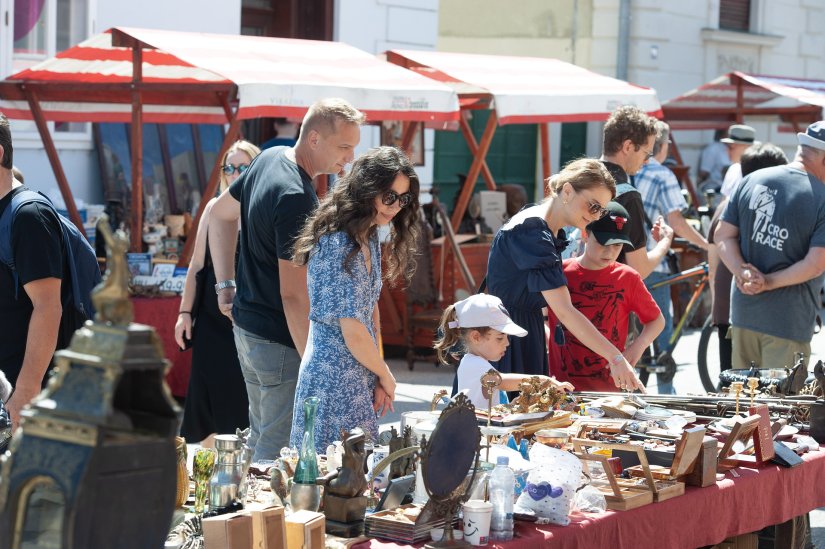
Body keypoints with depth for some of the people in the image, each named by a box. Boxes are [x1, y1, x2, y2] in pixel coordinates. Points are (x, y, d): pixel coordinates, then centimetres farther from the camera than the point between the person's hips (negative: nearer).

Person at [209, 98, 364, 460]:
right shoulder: (296, 199, -24)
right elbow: (294, 294, -25)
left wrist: (226, 286, 19)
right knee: (279, 454, -4)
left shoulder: (270, 158, 6)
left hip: (246, 323, 10)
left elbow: (221, 214, 21)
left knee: (260, 440, 19)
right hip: (280, 343, -10)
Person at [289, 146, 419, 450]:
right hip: (335, 380, -9)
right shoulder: (338, 245, -20)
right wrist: (386, 376, -4)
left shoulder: (369, 238, 10)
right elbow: (353, 333, -20)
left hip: (360, 378, 9)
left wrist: (378, 379, 8)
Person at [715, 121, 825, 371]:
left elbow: (723, 235, 4)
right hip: (788, 321, -5)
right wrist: (768, 283, -11)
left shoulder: (751, 181, 5)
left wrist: (742, 272, -9)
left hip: (743, 311, 5)